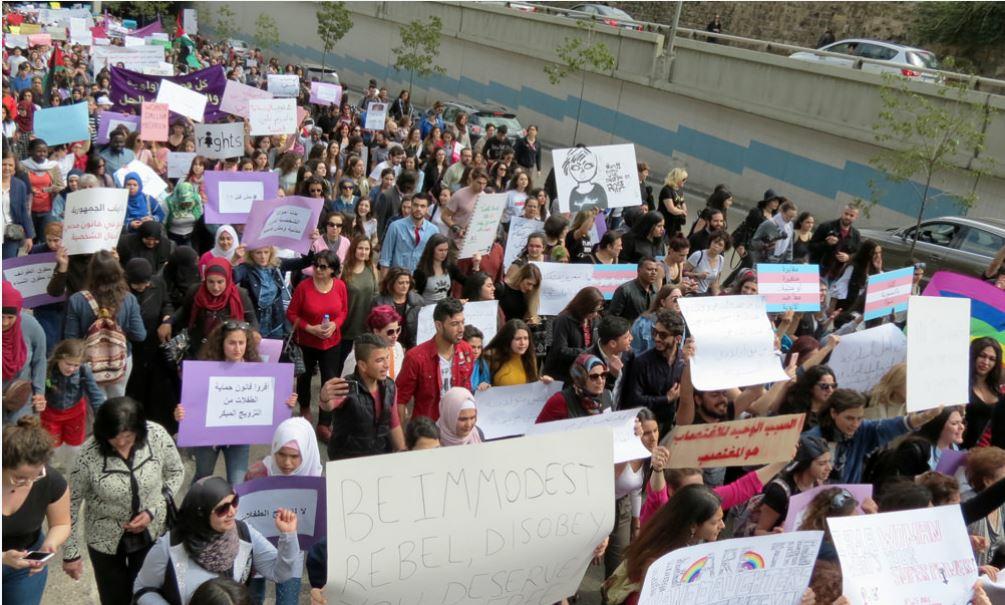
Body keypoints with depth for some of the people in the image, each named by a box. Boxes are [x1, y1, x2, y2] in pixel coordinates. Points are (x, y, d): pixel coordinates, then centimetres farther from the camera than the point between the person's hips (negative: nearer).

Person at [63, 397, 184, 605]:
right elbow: (71, 503, -13)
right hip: (106, 539, -1)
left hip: (151, 532, 2)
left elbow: (176, 473, -5)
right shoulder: (89, 454, -27)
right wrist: (71, 552, -7)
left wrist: (153, 511, -16)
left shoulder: (157, 436, -22)